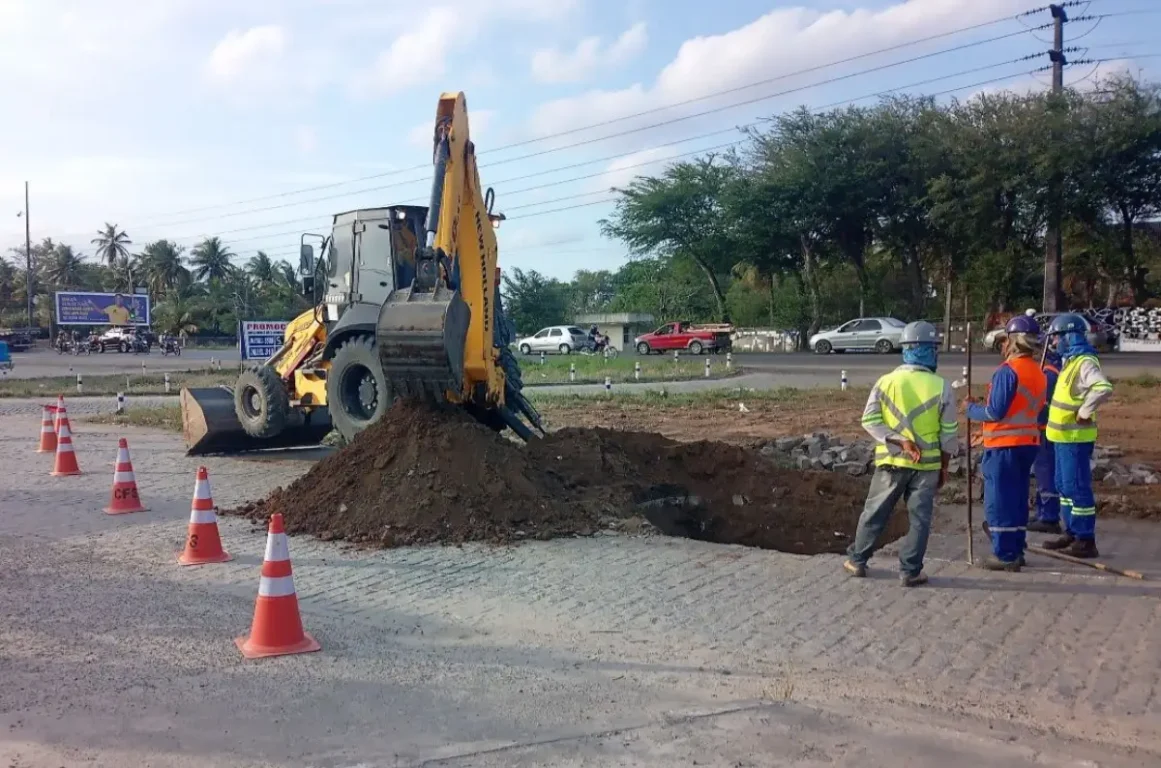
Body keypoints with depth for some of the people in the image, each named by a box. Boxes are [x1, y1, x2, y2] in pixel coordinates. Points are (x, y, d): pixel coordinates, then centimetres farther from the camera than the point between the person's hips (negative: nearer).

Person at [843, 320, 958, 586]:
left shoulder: (886, 381, -4)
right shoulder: (941, 387, -7)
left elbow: (869, 420, -11)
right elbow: (949, 433, -3)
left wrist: (901, 442, -12)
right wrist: (944, 467, 7)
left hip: (890, 461, 1)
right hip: (927, 464, -1)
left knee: (874, 513, 13)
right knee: (919, 519, 7)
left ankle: (857, 561, 21)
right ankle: (910, 571, 8)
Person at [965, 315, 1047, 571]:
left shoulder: (1008, 371, -16)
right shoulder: (1038, 373, 10)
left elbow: (994, 412, -19)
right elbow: (1035, 410, 15)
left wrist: (972, 409, 0)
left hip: (1004, 446, -8)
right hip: (1028, 443, 8)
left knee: (1000, 500, -1)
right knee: (1018, 498, 15)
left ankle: (1004, 554, 2)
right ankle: (1016, 550, 21)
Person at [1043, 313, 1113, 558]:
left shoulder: (1085, 362, -18)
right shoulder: (1072, 360, 14)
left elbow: (1104, 389, -35)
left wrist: (1085, 412, -26)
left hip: (1075, 438, -10)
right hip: (1064, 436, 10)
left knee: (1077, 487, -6)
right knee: (1064, 485, 17)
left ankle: (1086, 541, 0)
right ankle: (1072, 533, 27)